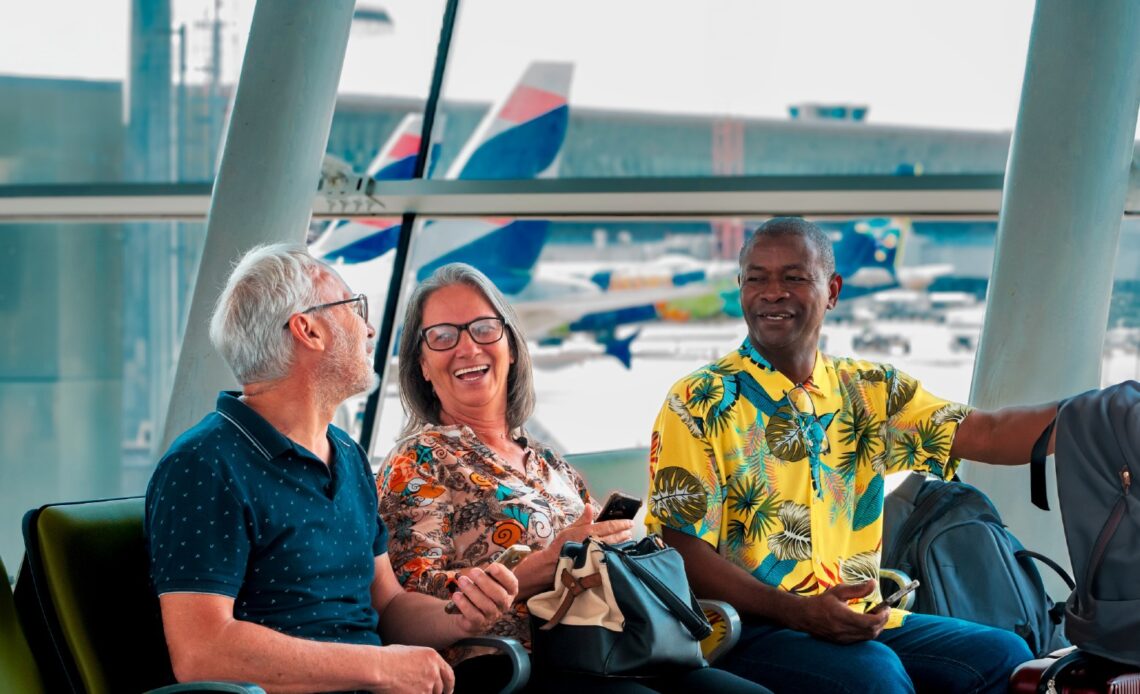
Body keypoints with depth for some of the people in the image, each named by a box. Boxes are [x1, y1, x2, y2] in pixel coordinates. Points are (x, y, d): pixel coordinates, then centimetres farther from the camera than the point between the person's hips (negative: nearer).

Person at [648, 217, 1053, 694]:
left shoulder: (866, 391, 12)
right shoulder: (701, 403, -2)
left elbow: (986, 434, 0)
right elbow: (683, 550, -9)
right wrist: (799, 612, -22)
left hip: (862, 621, 6)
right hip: (753, 628, -6)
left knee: (1003, 655, -12)